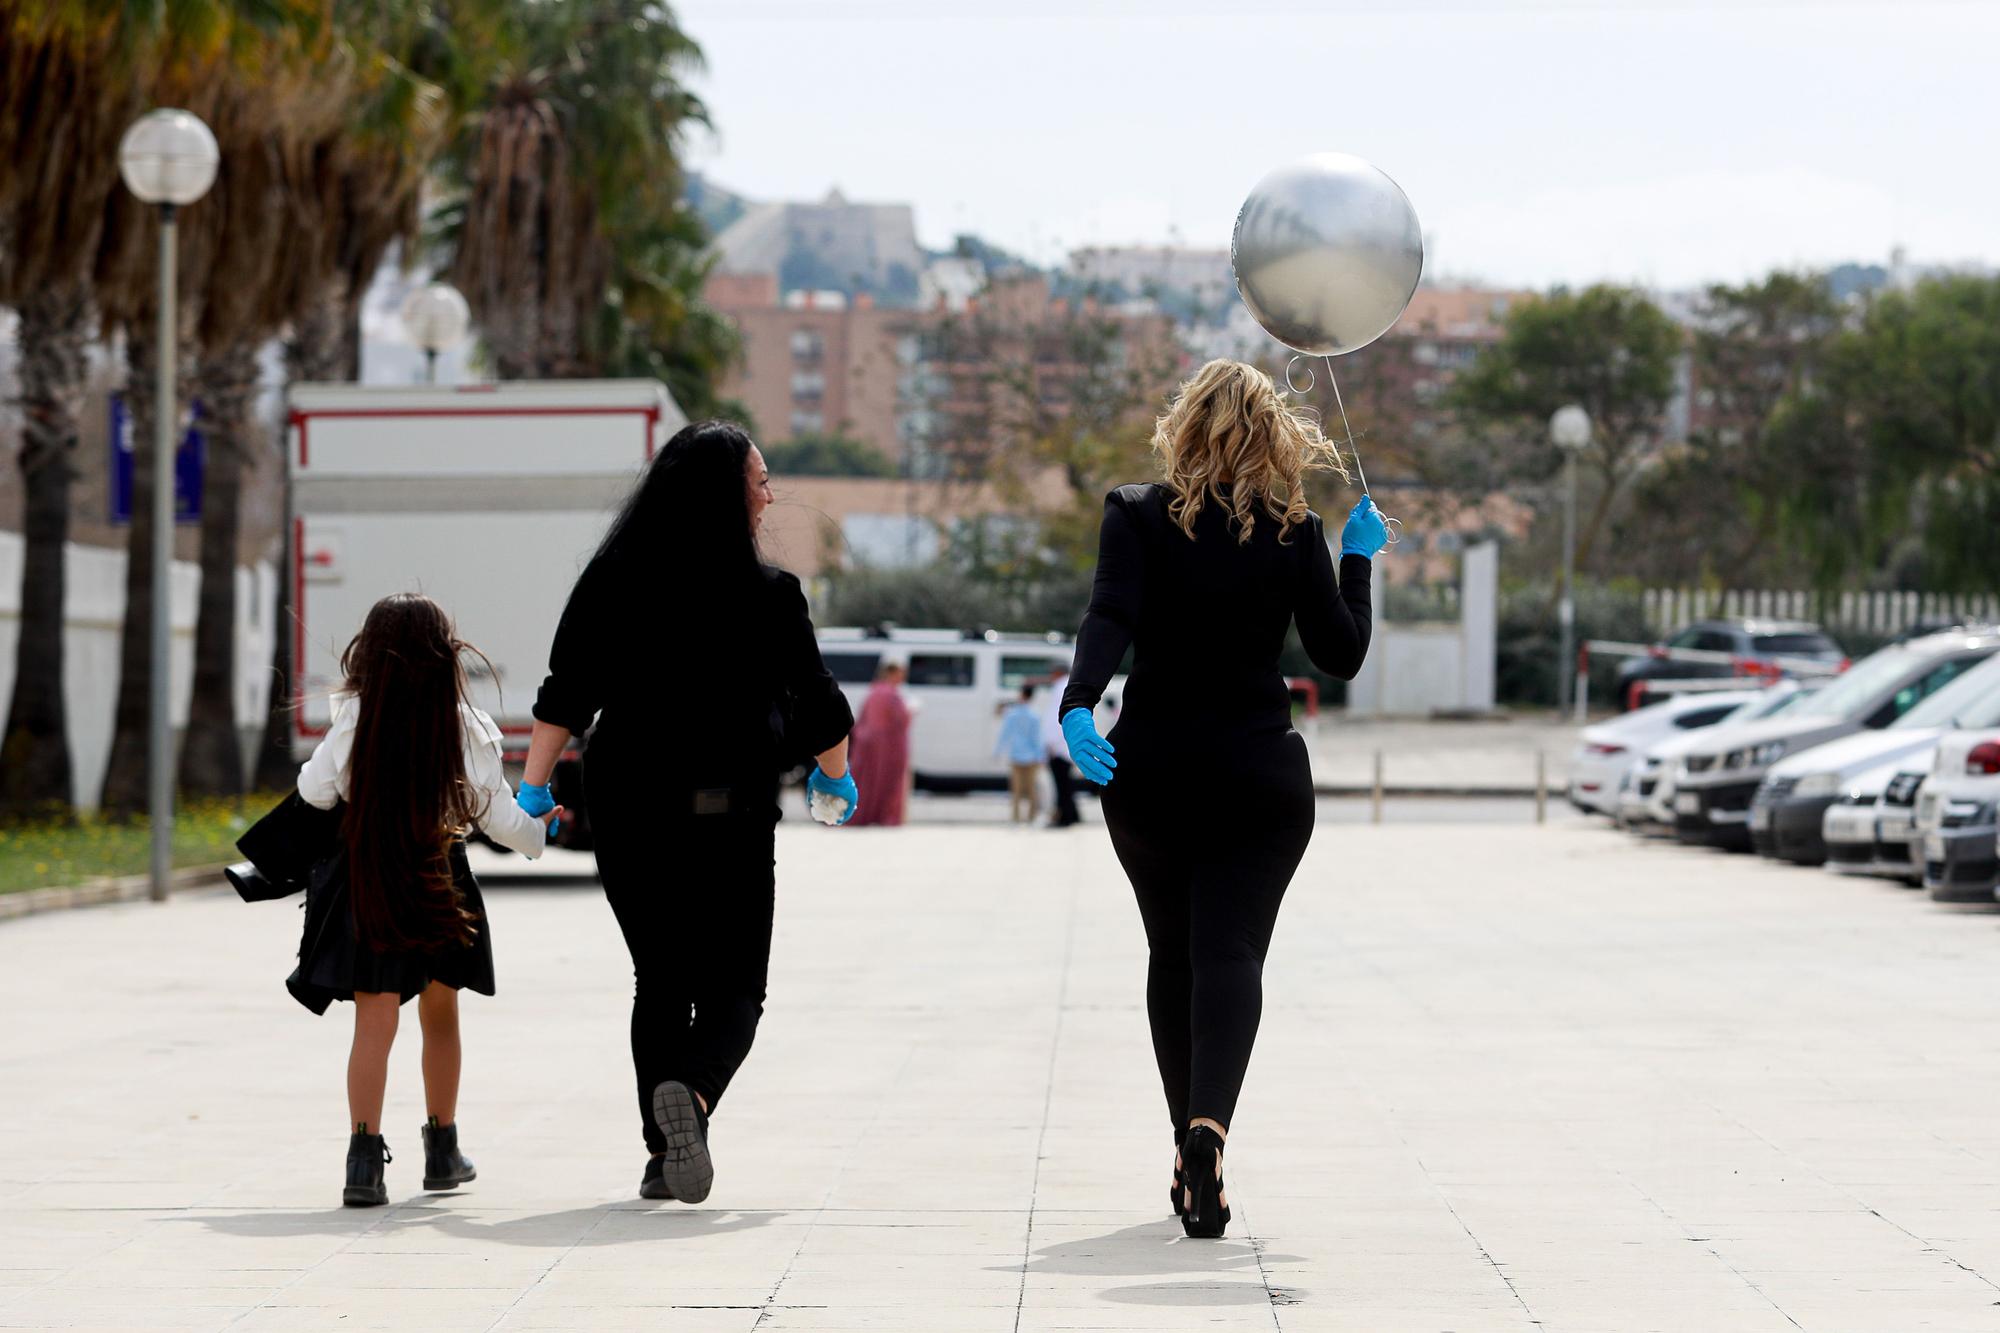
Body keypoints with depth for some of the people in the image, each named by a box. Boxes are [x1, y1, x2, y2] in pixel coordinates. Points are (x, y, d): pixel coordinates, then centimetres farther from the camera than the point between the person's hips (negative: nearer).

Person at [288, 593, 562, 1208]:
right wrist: (537, 833, 18)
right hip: (441, 881, 1)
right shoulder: (465, 727, -7)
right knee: (439, 1013, 19)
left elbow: (316, 791, 1)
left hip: (365, 877, -1)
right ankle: (442, 1150, 31)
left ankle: (365, 1155, -21)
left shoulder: (354, 719, -9)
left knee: (375, 1019, -5)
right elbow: (497, 815, -2)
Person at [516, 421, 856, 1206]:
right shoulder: (768, 594, -5)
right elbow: (818, 706, 1)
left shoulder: (609, 583, 1)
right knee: (732, 987, 5)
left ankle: (664, 1154, 8)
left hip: (627, 812, 3)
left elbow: (564, 697, -3)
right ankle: (690, 1091, -26)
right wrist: (836, 778, 19)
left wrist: (534, 788, 2)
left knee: (658, 983, 16)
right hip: (730, 813, -3)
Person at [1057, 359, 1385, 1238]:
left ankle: (1191, 1157, 21)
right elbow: (1341, 656, 2)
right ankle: (1209, 1125, -35)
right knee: (1231, 951, -8)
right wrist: (1356, 561, 14)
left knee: (1174, 956, 16)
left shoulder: (1137, 517, -3)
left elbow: (1109, 620, -19)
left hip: (1150, 773, 1)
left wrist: (1078, 705, -31)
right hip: (1260, 775, -1)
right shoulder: (1293, 533, -1)